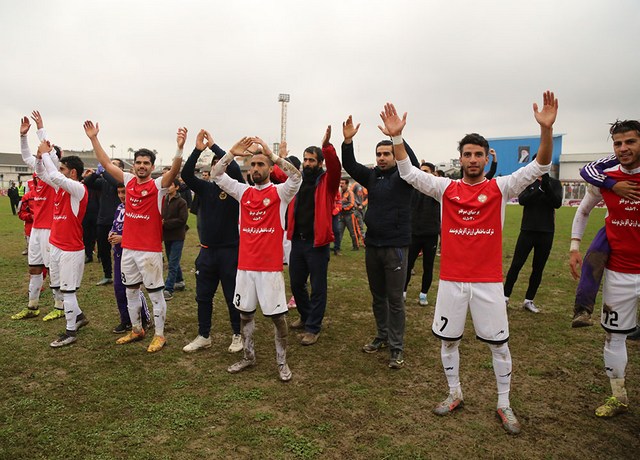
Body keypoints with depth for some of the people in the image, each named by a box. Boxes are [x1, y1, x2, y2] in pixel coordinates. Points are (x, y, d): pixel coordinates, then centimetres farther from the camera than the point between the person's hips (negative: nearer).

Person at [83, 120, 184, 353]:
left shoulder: (159, 185, -9)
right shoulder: (129, 181, 7)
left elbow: (174, 170, -27)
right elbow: (107, 163, 13)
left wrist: (180, 147, -42)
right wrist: (94, 138, 10)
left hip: (150, 249, -6)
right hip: (128, 248, 6)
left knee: (155, 292, 2)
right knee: (131, 291, 17)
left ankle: (159, 335, 13)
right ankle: (136, 330, 33)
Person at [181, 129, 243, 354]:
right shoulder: (205, 187, 6)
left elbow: (234, 168, -24)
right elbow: (186, 175, -9)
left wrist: (213, 145, -18)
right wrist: (198, 149, -20)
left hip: (230, 251, -4)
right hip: (207, 251, 5)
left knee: (232, 297, 6)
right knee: (203, 296, 13)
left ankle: (237, 335, 23)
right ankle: (204, 336, 28)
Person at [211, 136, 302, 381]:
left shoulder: (280, 192, -4)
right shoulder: (243, 191, 7)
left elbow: (296, 177, -23)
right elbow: (216, 175, 2)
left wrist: (272, 154, -27)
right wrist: (232, 153, -11)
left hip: (271, 266, -4)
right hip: (245, 265, 4)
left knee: (277, 315, 3)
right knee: (245, 313, 15)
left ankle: (282, 362, 20)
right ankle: (248, 356, 33)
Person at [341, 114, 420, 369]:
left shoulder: (403, 176, -5)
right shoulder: (372, 176, 8)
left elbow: (412, 161, -25)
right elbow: (350, 166, -2)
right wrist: (348, 141, -18)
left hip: (396, 246, -5)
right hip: (372, 245, 5)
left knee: (395, 298, 1)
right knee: (377, 296, 16)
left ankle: (397, 347, 10)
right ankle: (382, 336, 32)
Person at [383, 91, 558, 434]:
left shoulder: (501, 188, -1)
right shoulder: (446, 189, 2)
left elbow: (538, 167, -11)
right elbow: (408, 173, -5)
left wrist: (546, 128, -26)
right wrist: (396, 136, -17)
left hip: (488, 280, -1)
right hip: (451, 279, 2)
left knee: (499, 343, 8)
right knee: (448, 340, 12)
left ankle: (504, 404, 28)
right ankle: (455, 394, 34)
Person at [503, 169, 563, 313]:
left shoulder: (555, 183, 5)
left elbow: (557, 203, -10)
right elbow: (522, 200, -14)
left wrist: (547, 186, -24)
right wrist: (540, 188, -25)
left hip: (546, 233, 1)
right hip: (527, 231, -1)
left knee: (538, 268, 7)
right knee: (516, 265, -2)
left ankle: (529, 301, 18)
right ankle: (505, 297, 8)